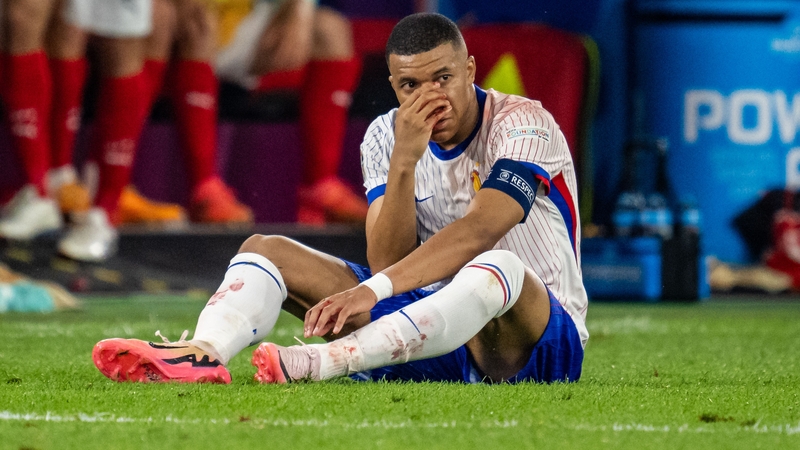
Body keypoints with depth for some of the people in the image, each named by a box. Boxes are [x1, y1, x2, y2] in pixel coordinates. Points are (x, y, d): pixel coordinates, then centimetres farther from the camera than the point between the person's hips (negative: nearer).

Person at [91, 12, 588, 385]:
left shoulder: (524, 124, -13)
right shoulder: (387, 137, 2)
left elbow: (476, 232, -28)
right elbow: (387, 260, -9)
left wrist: (372, 290, -38)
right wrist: (404, 162, -23)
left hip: (538, 338, -5)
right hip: (430, 316, 6)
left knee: (499, 268, -42)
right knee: (265, 249, -4)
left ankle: (319, 363, -51)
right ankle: (204, 353, -37)